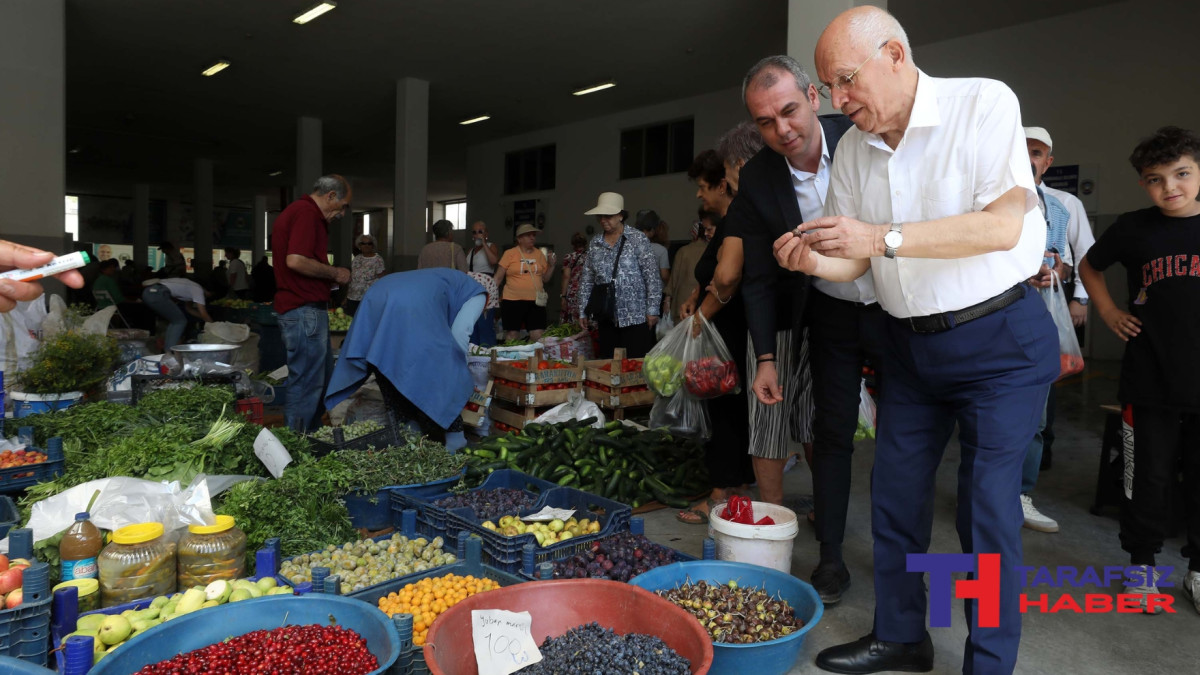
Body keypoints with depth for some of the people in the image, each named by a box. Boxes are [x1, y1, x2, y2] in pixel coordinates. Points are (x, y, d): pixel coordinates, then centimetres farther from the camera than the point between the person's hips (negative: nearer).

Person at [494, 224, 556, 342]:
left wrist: (551, 265, 2)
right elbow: (498, 278, 2)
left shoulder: (539, 254, 11)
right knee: (512, 336, 2)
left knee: (538, 337, -4)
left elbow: (545, 278, 17)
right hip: (513, 301, -3)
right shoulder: (510, 253, 0)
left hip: (536, 301, 3)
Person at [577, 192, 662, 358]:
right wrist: (583, 312, 8)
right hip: (606, 319, 4)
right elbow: (587, 280, 12)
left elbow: (652, 277, -6)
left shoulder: (637, 239, -4)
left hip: (636, 317, -4)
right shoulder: (594, 243, 9)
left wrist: (652, 310, -10)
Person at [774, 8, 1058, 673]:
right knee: (894, 493, 11)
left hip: (999, 341, -5)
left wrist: (884, 237, -29)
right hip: (909, 345, 6)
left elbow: (1003, 225, -24)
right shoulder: (852, 148, 3)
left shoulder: (982, 103, -12)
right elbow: (853, 261, 7)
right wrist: (811, 259, -15)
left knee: (988, 510, -4)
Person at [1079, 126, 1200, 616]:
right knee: (1151, 478, 8)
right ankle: (1142, 564, 25)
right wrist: (1109, 312, 7)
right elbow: (1089, 267, 18)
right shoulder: (1134, 229, 0)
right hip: (1150, 383, -1)